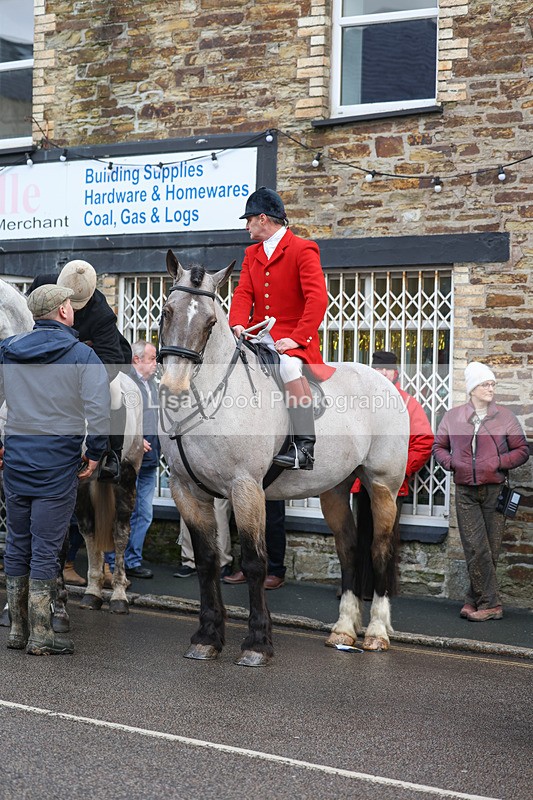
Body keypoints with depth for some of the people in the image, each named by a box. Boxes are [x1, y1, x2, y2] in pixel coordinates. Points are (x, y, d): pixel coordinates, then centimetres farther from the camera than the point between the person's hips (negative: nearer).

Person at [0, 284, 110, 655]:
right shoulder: (82, 355, -8)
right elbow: (99, 410, -16)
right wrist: (95, 453, -5)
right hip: (59, 463, -4)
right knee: (46, 548, 0)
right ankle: (41, 635, 5)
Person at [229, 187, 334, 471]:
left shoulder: (302, 250, -5)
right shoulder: (252, 254, 17)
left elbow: (317, 298, -15)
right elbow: (243, 293, 7)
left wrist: (297, 338, -24)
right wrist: (238, 325, -14)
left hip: (291, 338, -7)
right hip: (258, 336, 8)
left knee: (288, 365, -37)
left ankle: (306, 447, -35)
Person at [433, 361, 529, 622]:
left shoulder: (505, 417, 4)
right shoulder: (452, 417, 8)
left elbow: (522, 450, 7)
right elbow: (438, 446, 19)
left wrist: (501, 462, -9)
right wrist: (449, 462, -1)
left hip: (495, 490, 0)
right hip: (465, 491, 0)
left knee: (490, 550, 2)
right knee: (476, 549, -7)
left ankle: (475, 600, 15)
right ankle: (490, 604, -2)